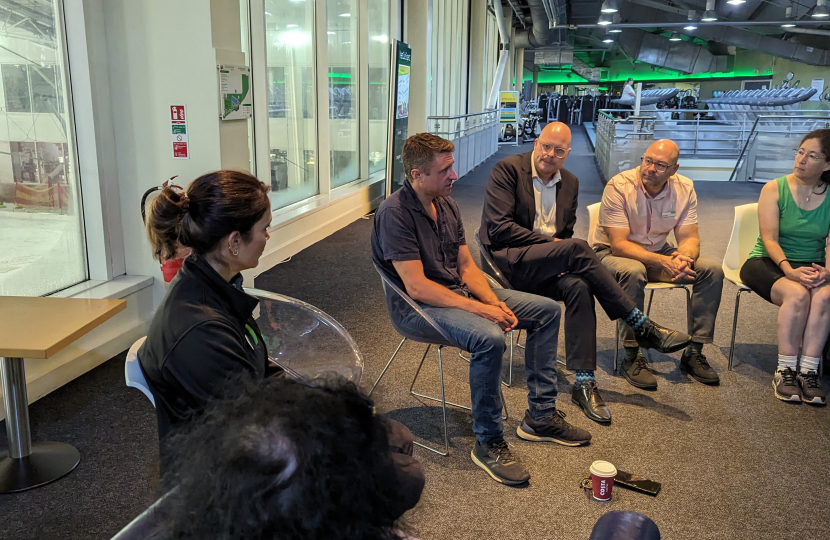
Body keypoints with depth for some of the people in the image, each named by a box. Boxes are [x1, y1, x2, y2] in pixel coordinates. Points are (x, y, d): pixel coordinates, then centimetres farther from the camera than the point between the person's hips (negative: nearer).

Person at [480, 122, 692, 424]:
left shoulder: (570, 183, 14)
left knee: (578, 287, -30)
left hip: (546, 266, 6)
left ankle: (584, 383, -26)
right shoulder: (508, 169, -5)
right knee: (576, 248, -30)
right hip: (506, 261, -5)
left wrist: (564, 260, -4)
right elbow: (499, 228, -14)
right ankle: (642, 327, -23)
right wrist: (550, 242, -13)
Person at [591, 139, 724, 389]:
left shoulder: (684, 188, -7)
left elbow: (689, 237, -6)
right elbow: (619, 245, -26)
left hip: (659, 253, 6)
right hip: (611, 253, -5)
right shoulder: (618, 187, -23)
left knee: (712, 270, -13)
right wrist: (663, 262, -38)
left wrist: (683, 259, -31)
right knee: (633, 271, -39)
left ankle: (694, 352, -2)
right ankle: (632, 357, -25)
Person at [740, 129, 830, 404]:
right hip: (768, 262, -2)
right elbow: (769, 239, -11)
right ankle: (785, 371, -21)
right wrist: (789, 270, -27)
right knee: (797, 294, -33)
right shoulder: (774, 190, -3)